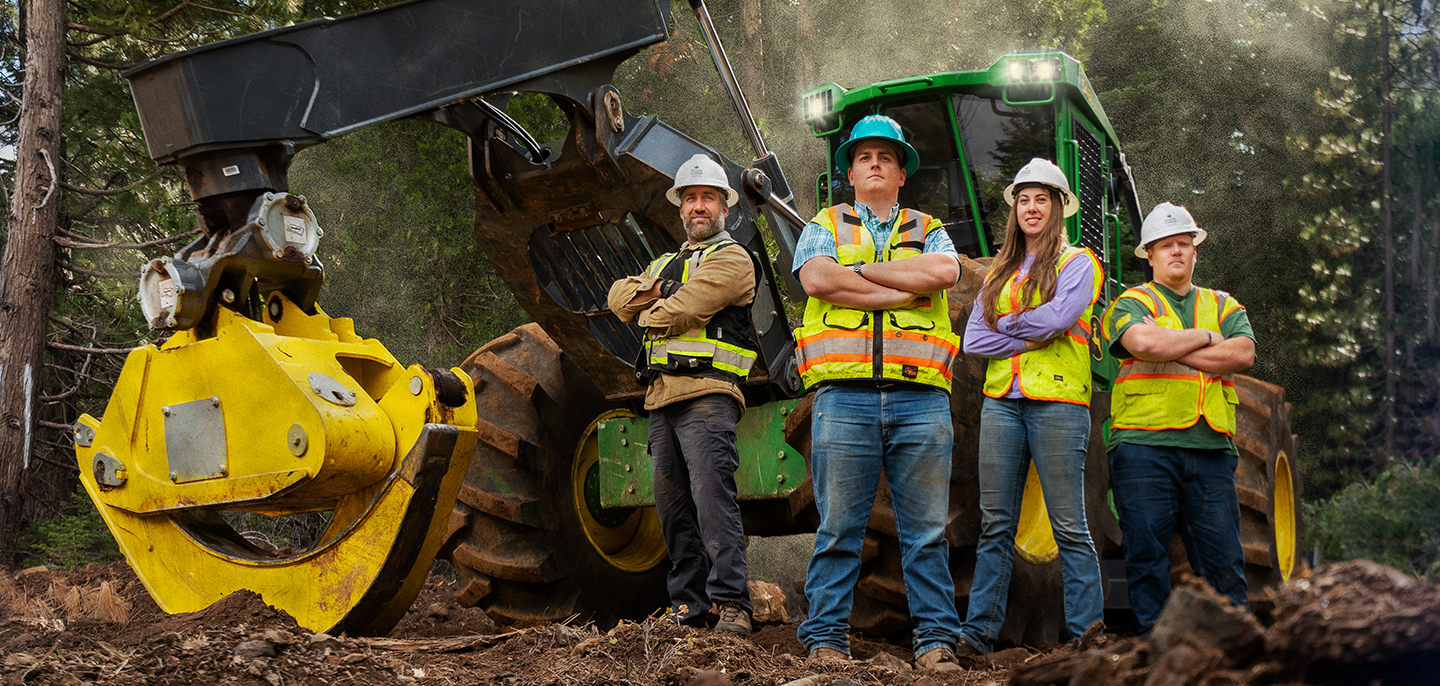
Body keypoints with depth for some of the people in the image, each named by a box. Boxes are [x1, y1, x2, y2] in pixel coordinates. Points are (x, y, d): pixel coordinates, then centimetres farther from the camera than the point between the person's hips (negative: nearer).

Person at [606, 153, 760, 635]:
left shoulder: (732, 259, 1)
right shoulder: (666, 264, 28)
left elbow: (680, 311, -11)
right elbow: (619, 297, 13)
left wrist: (648, 315, 8)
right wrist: (651, 291, -5)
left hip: (706, 395, -8)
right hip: (661, 397, 8)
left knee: (712, 497, -17)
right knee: (673, 506, 7)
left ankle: (732, 604, -20)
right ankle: (688, 607, 12)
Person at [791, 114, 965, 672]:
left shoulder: (928, 232, 19)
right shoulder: (824, 227, 17)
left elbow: (943, 272, -5)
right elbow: (817, 278, -6)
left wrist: (860, 270, -2)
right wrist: (908, 288, -5)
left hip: (920, 397, 1)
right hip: (844, 394, -1)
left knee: (926, 529, 2)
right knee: (839, 527, -1)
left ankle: (936, 639, 7)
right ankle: (825, 638, 5)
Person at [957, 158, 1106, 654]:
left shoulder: (1077, 262, 6)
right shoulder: (999, 273, 20)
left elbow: (1060, 315, -13)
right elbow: (973, 340, 9)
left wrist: (1005, 325, 0)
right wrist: (1030, 335, -4)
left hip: (1057, 402, -4)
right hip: (1001, 402, 5)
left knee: (1069, 526, -5)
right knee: (995, 525, 4)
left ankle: (1088, 635, -1)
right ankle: (979, 631, 7)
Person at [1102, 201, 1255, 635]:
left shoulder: (1224, 306, 21)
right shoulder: (1131, 303, 10)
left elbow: (1243, 355, 0)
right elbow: (1143, 342, -13)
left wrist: (1170, 347, -5)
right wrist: (1204, 337, 0)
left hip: (1211, 449, 3)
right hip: (1144, 444, -2)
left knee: (1222, 554, 0)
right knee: (1147, 551, -3)